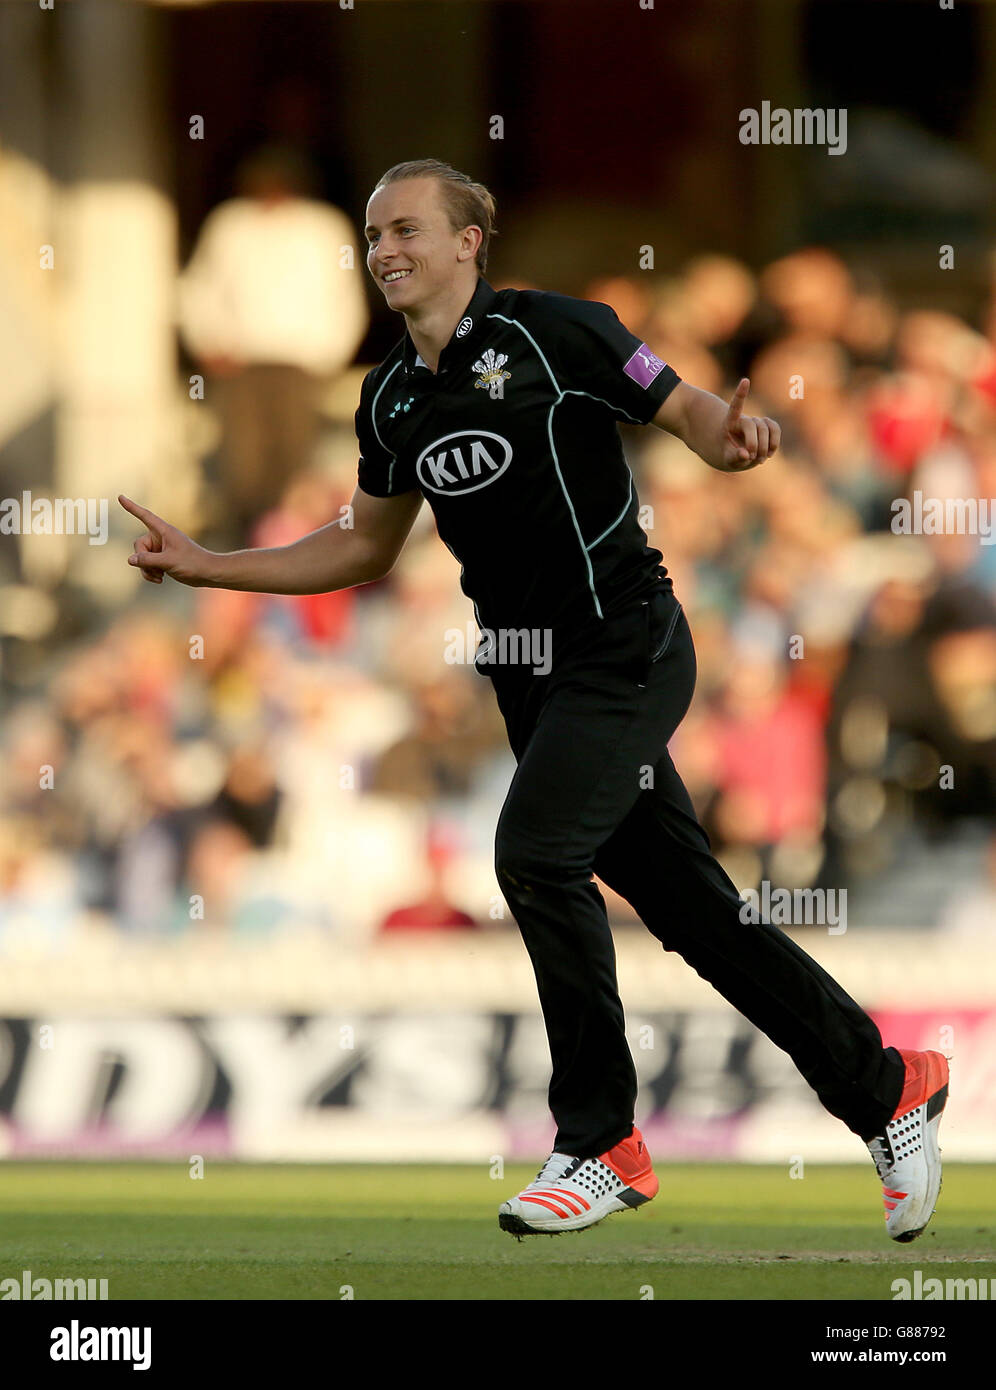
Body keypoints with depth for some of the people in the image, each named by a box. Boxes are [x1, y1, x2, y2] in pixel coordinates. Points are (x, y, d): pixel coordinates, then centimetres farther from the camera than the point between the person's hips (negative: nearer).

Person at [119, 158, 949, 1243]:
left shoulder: (552, 331, -10)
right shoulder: (389, 399, 10)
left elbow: (684, 410, -5)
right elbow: (365, 549, 22)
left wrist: (730, 434, -29)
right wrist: (203, 566, 17)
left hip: (622, 644, -7)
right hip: (529, 673, 7)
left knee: (535, 851, -22)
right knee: (687, 904, 8)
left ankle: (601, 1143, -10)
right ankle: (888, 1091, 21)